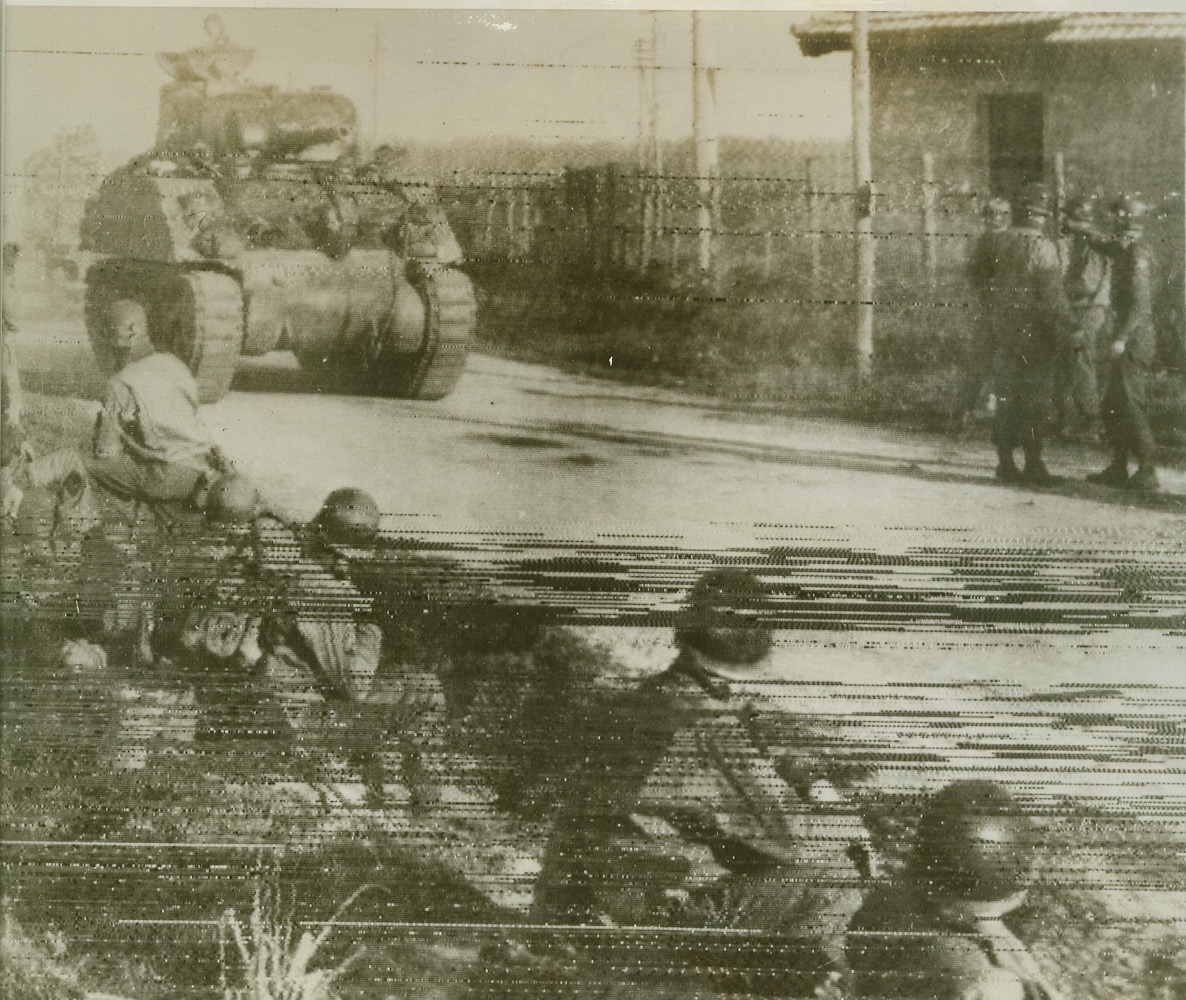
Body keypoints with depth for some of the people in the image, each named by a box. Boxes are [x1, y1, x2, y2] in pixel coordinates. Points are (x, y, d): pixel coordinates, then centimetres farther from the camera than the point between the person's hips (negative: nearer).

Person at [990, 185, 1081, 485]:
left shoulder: (1003, 242, 4)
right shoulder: (1043, 247, -13)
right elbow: (1053, 294, -15)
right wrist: (1065, 329, -9)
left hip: (1006, 331, 6)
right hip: (1035, 331, -6)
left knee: (1007, 395, 11)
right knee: (1037, 397, 0)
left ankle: (1006, 462, 16)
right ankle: (1033, 465, 2)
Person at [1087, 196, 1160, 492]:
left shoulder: (1139, 255, -14)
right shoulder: (1123, 251, 13)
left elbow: (1141, 303, -21)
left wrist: (1122, 338, -24)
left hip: (1135, 340, -9)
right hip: (1125, 338, 9)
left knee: (1131, 404, -10)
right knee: (1112, 405, 11)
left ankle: (1147, 473, -6)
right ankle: (1118, 468, 17)